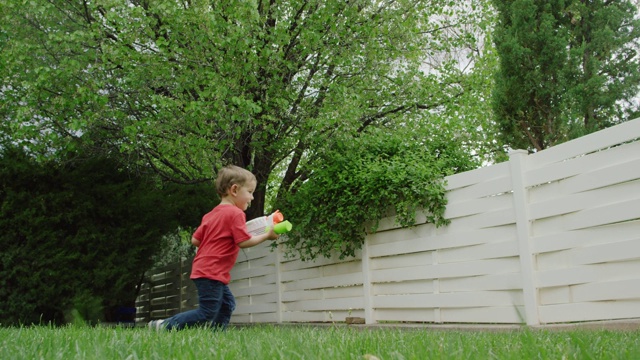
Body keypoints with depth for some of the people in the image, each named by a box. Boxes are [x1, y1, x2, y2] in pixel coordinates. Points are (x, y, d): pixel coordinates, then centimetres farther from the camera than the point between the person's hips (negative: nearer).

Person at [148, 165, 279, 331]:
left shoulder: (211, 214, 14)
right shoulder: (235, 213, -12)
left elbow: (195, 240, 11)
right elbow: (244, 242, -17)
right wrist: (267, 235, -6)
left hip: (203, 269, 10)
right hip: (212, 273, -10)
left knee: (227, 304, 15)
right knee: (207, 314, -6)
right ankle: (164, 325, -3)